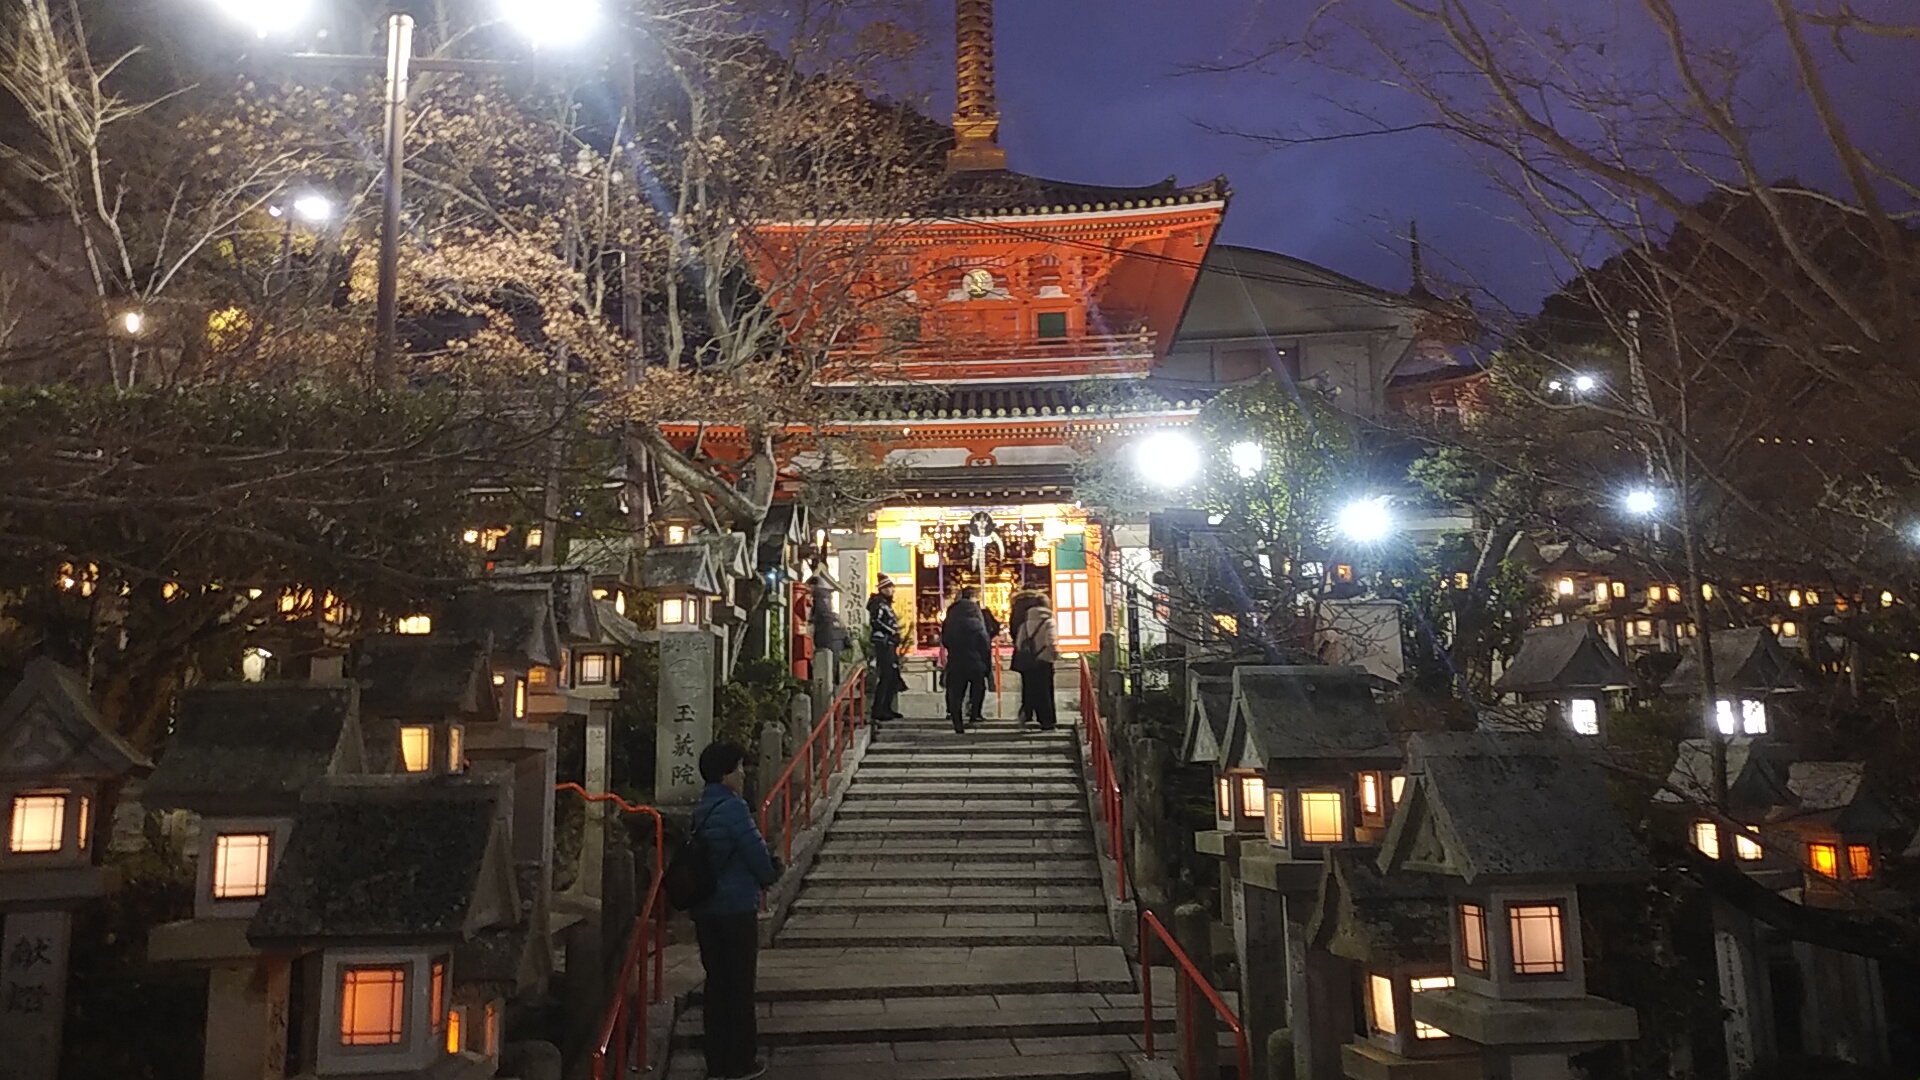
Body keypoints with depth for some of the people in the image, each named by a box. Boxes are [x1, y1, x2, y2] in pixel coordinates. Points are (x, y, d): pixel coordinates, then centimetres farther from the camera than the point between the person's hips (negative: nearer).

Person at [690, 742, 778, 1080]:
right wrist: (771, 875, 6)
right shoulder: (733, 808, -17)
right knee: (740, 985, 3)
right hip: (736, 908, -8)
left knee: (716, 982, 14)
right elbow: (756, 852, -16)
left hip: (705, 909, 8)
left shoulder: (700, 809, 8)